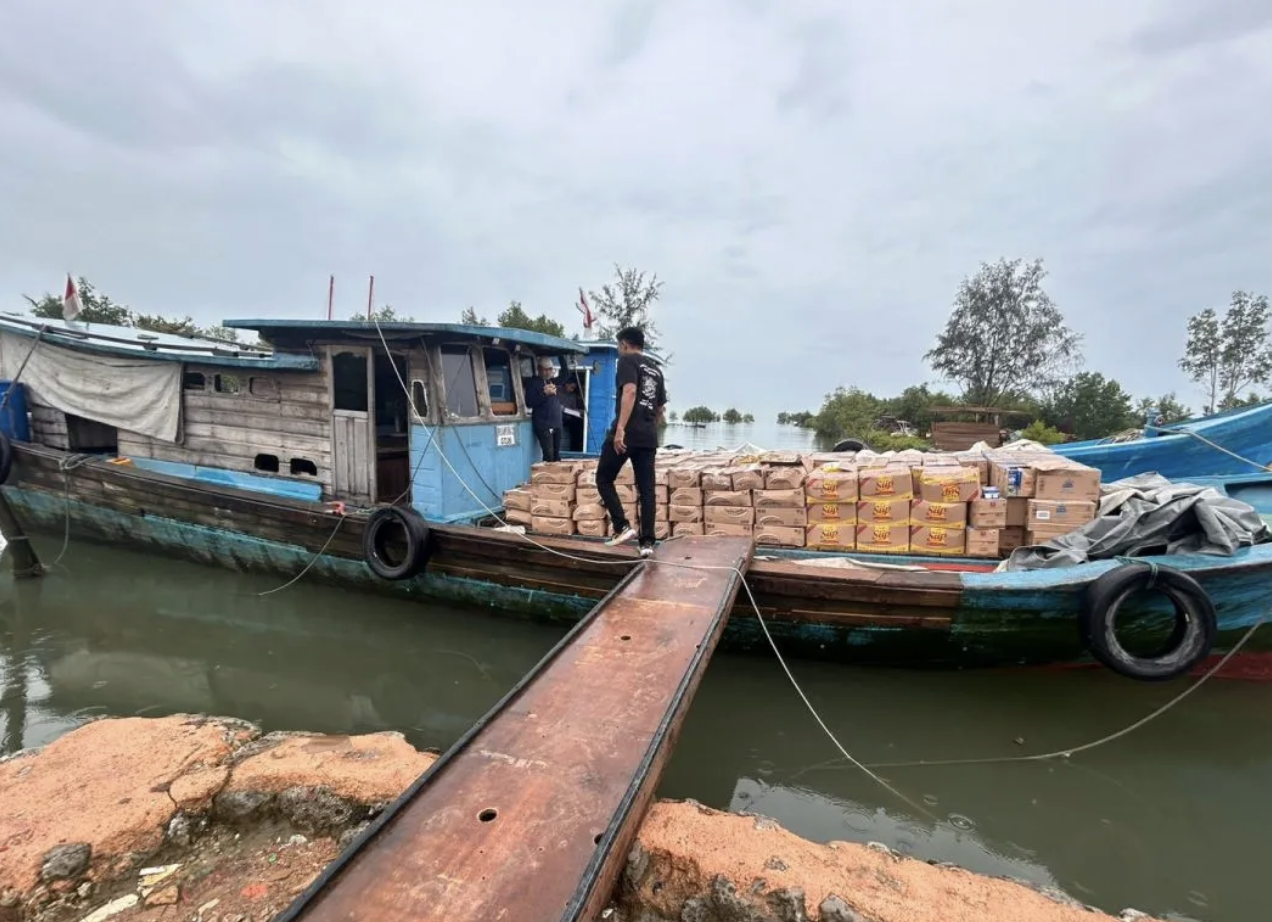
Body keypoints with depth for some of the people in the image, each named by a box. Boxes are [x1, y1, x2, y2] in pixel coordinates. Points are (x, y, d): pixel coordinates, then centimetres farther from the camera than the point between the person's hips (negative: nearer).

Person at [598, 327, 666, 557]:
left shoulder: (627, 361, -1)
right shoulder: (656, 369, 22)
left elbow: (630, 392, -19)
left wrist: (620, 428, -24)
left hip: (627, 433, -7)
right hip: (649, 437, 7)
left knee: (604, 479, 8)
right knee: (646, 488, 6)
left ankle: (623, 527, -1)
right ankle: (647, 542, 4)